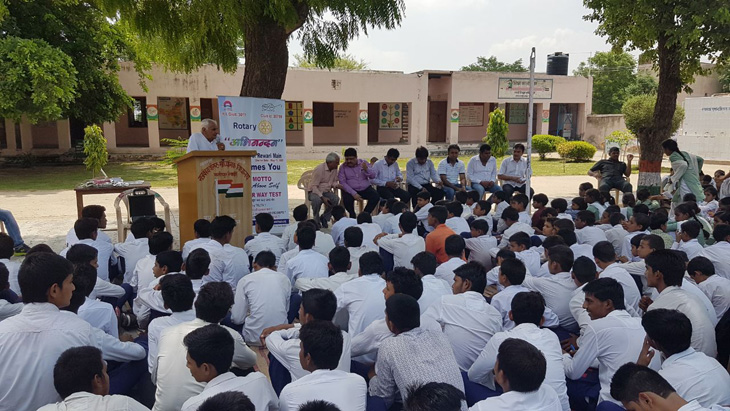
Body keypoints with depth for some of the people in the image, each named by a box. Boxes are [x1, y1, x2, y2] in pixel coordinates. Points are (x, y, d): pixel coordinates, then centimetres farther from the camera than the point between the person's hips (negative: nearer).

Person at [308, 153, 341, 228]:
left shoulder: (335, 169, 1)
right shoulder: (319, 169, -19)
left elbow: (334, 182, 10)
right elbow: (314, 186, -20)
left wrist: (337, 185, -15)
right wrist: (322, 197, -31)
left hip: (326, 191, 6)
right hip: (314, 191, -5)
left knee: (336, 199, -24)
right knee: (317, 200, -38)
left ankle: (324, 218, -3)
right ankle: (316, 220, -13)